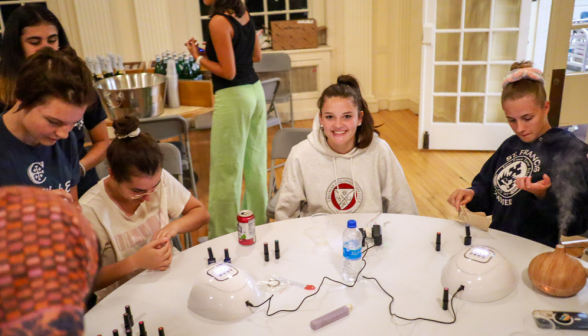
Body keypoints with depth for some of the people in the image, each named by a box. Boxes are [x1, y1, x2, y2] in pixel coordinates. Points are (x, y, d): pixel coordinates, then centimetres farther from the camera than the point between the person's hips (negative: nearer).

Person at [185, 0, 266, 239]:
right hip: (255, 91, 8)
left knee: (226, 171, 1)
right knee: (255, 164, 15)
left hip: (233, 97, -8)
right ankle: (258, 224, 28)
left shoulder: (218, 22, -15)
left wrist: (199, 57, -4)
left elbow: (228, 72, -16)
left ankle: (223, 237, 11)